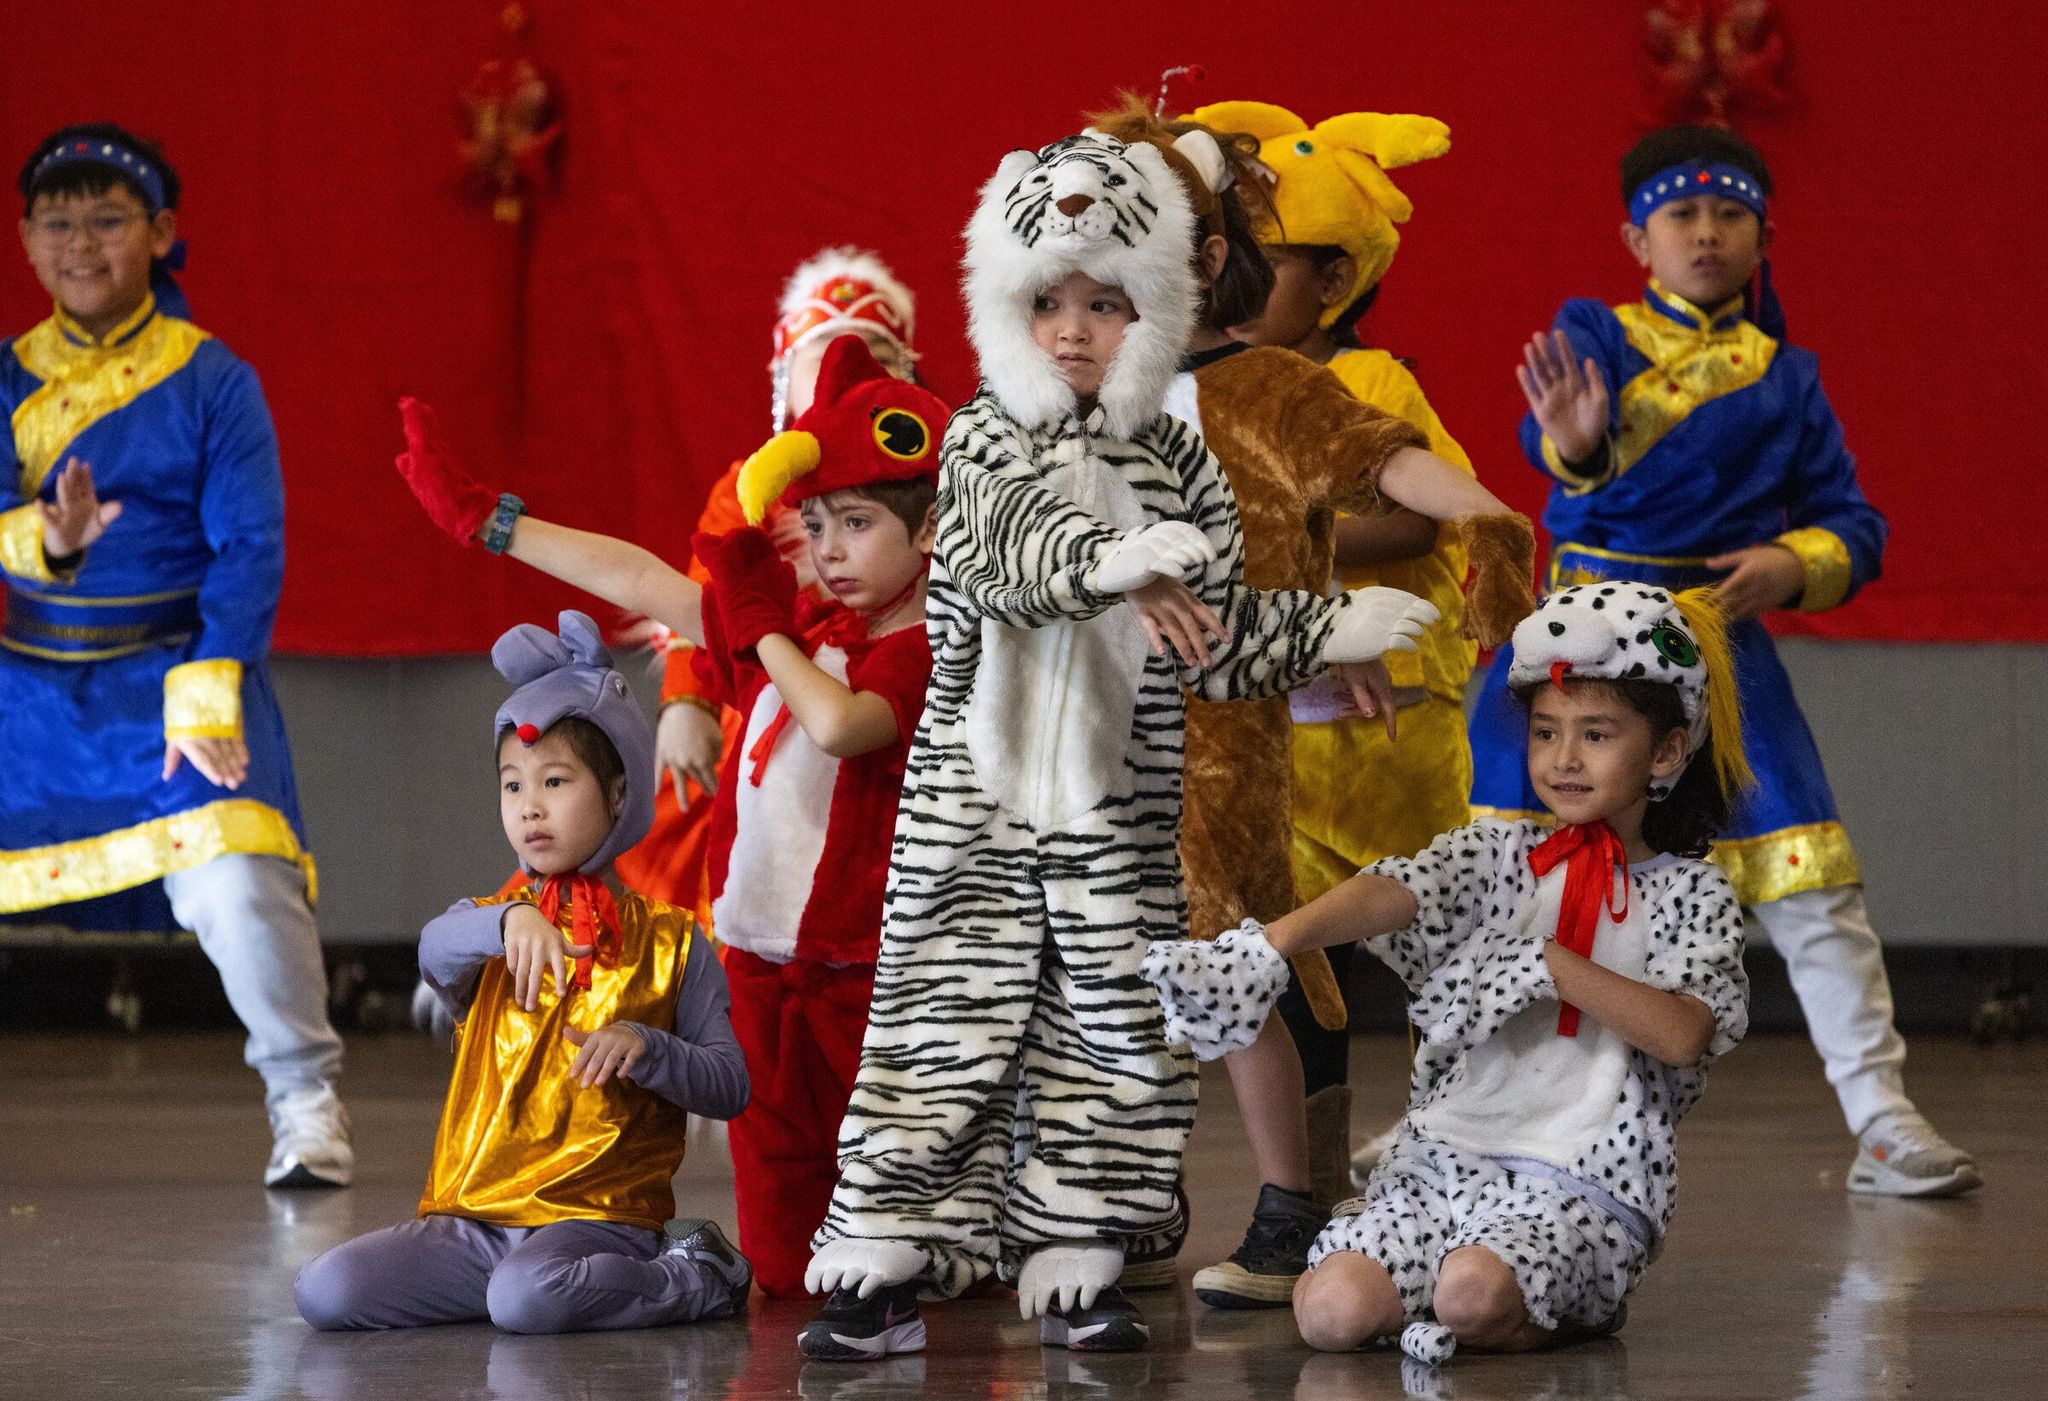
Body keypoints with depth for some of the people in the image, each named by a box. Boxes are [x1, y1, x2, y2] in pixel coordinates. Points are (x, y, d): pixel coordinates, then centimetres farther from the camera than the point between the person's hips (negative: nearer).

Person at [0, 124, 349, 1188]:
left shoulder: (212, 382, -3)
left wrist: (205, 693, -18)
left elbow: (250, 549, -7)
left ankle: (304, 1093, -9)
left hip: (172, 669, -3)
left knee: (235, 874, -23)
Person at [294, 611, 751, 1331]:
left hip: (596, 1214, -5)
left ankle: (695, 1277, -8)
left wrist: (645, 1048, -16)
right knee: (325, 1291, -17)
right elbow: (437, 950, -15)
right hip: (471, 1214, 5)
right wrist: (512, 920, -37)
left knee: (525, 1297, -37)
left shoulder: (669, 942, 7)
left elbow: (731, 1087, 3)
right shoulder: (486, 925, 12)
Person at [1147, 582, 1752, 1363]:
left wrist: (1544, 965, -15)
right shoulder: (1496, 857, 14)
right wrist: (1274, 945, -27)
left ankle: (1560, 1313, -3)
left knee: (1471, 1293, -36)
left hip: (1586, 1183, -4)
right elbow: (1387, 894, -7)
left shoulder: (1688, 893, 6)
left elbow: (1683, 1034, -12)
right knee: (1331, 1311, -21)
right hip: (1445, 1157, 4)